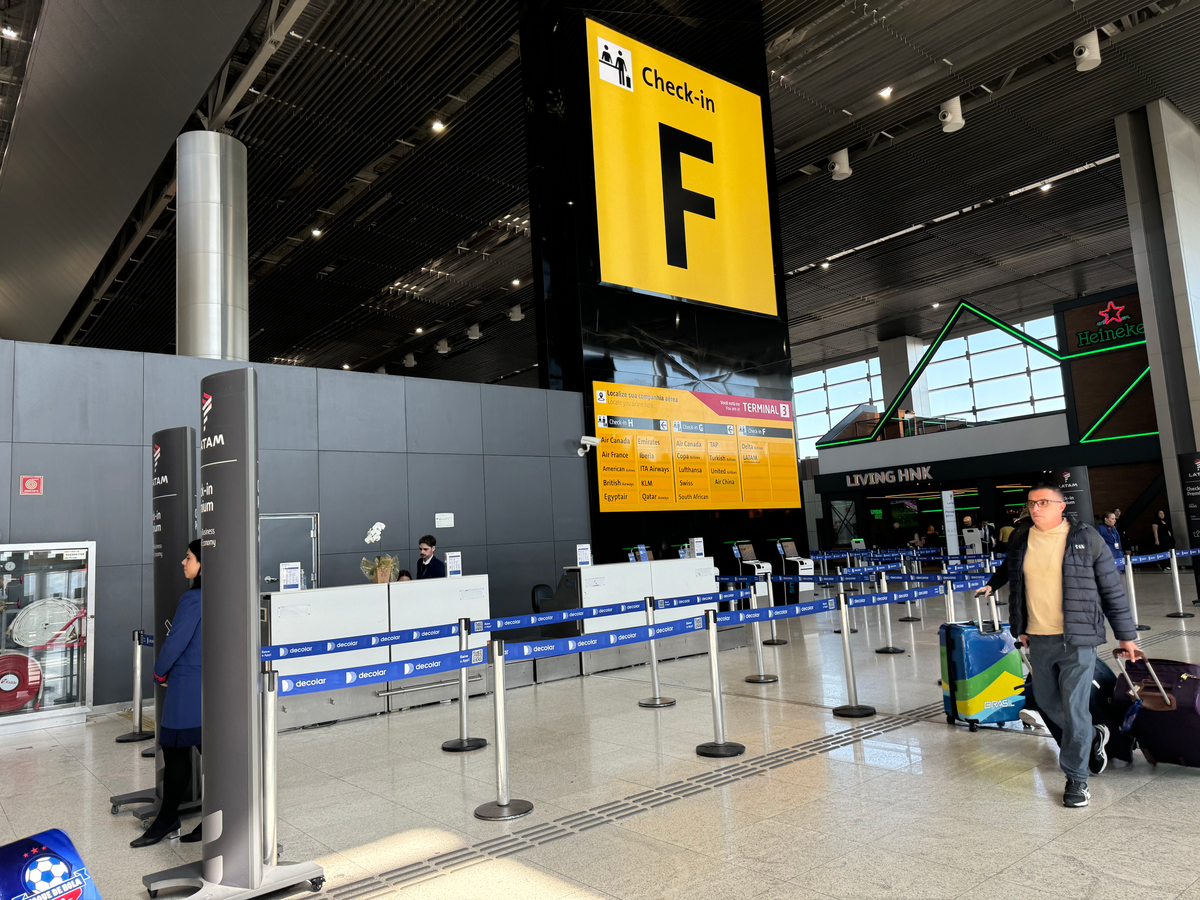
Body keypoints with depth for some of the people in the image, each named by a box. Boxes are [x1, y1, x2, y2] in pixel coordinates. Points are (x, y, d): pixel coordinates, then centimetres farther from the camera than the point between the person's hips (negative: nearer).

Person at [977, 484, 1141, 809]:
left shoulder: (1087, 538, -5)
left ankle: (1076, 778, 10)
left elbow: (1112, 590, 1)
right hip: (1038, 640, 5)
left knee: (1074, 709, -6)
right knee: (1047, 703, 17)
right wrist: (1020, 628, 16)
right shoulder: (1020, 539, 5)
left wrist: (1125, 635, 3)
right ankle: (1090, 737, 45)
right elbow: (1010, 574, 15)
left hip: (1077, 640, -5)